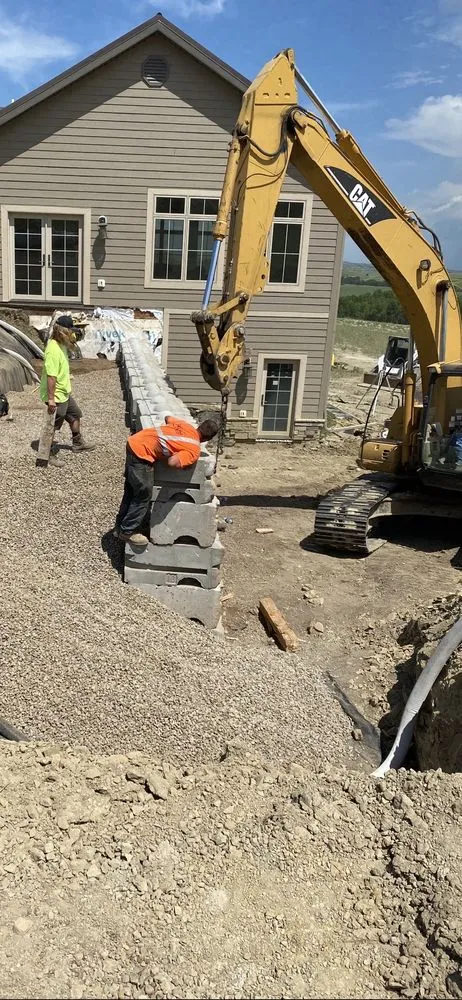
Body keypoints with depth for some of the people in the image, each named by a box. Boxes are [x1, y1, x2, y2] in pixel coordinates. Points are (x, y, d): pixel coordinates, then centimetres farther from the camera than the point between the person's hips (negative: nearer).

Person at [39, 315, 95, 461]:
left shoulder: (61, 345, 4)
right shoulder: (53, 350, -27)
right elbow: (51, 376, -29)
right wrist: (51, 399, -30)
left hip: (64, 393, 10)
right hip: (56, 396, -10)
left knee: (75, 414, 24)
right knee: (53, 426, 2)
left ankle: (78, 443, 41)